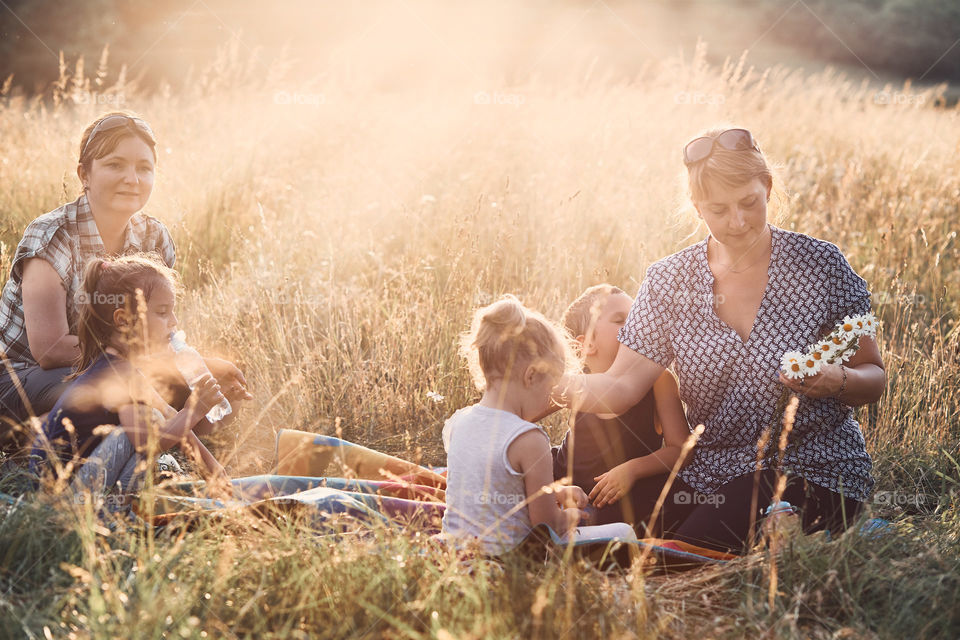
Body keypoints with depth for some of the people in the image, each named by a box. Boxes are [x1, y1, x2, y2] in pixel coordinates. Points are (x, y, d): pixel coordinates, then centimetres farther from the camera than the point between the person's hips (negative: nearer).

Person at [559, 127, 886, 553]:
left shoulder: (818, 265, -3)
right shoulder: (669, 280, 3)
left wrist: (837, 381, -21)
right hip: (709, 474, 3)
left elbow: (873, 378, 2)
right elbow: (620, 388, -6)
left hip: (812, 472, -3)